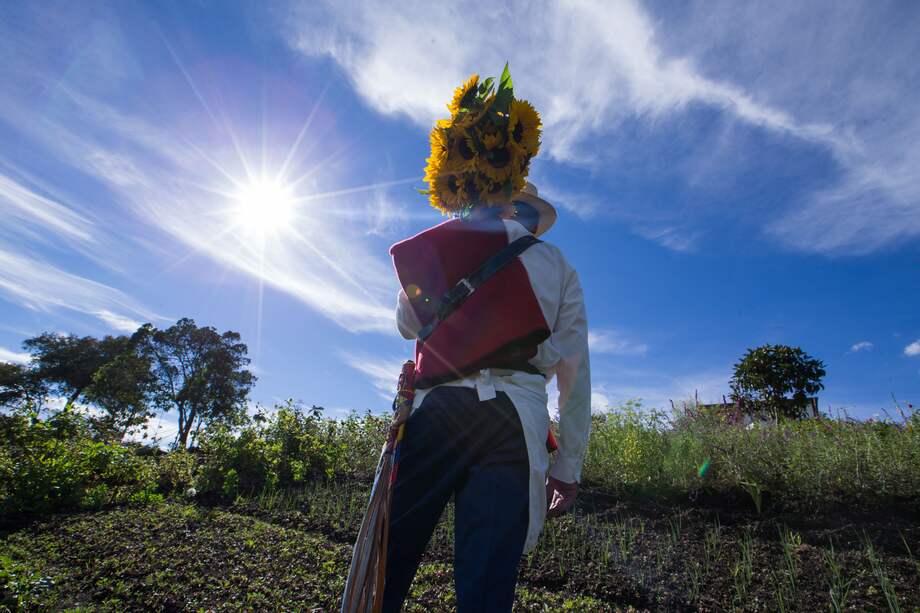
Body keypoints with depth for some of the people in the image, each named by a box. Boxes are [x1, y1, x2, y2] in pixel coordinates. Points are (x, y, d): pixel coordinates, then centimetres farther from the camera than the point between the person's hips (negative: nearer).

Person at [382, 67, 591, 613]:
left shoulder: (433, 251, 13)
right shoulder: (559, 268, 14)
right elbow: (576, 373, 9)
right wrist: (569, 465, 13)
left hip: (438, 410, 0)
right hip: (516, 421, 1)